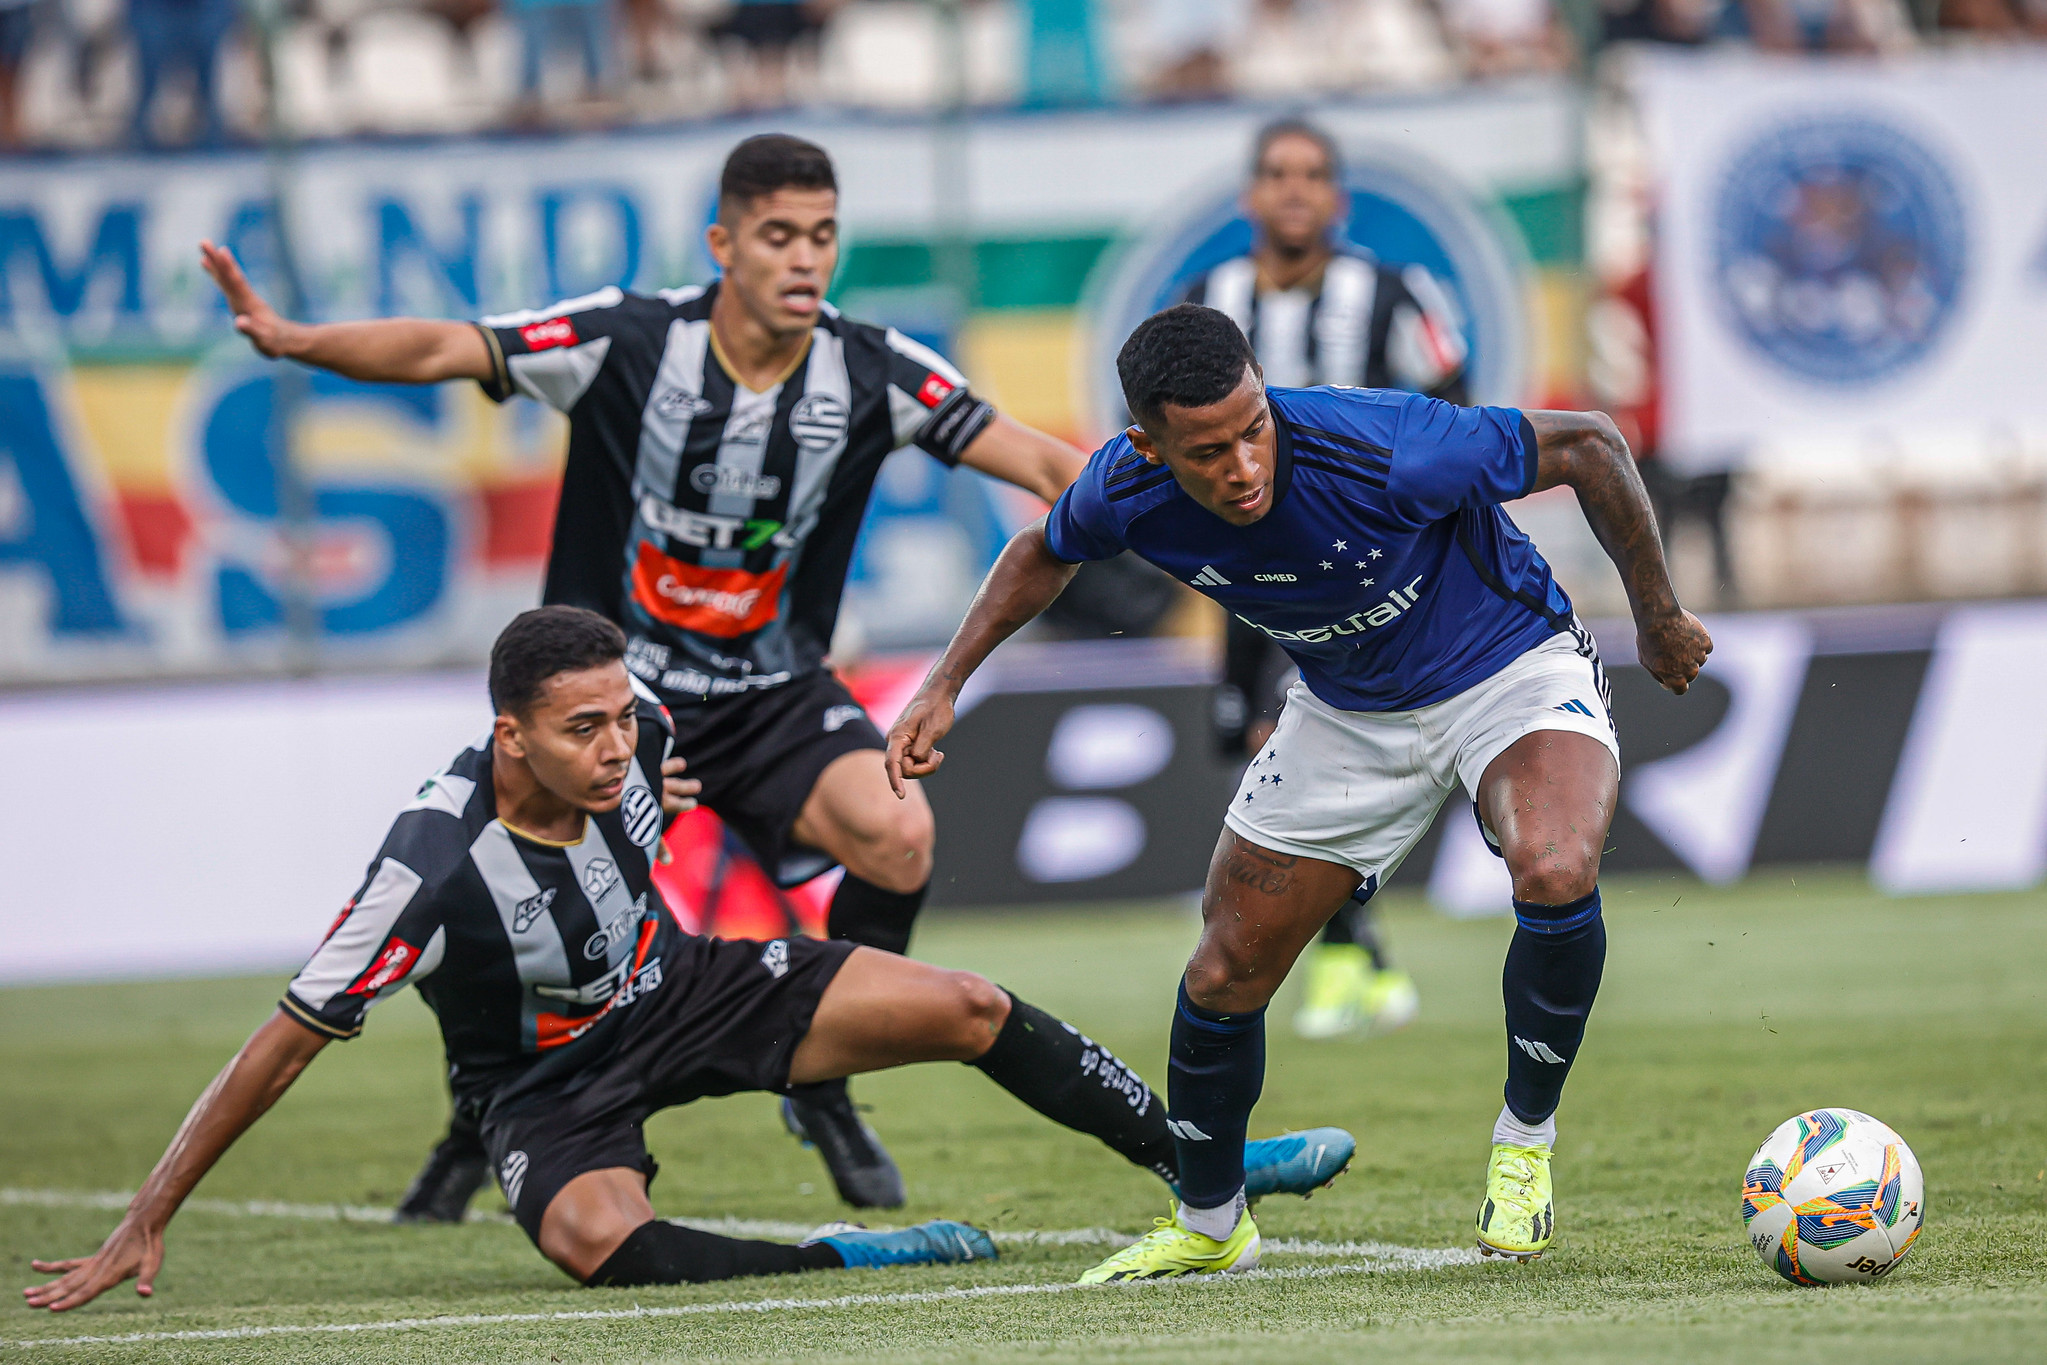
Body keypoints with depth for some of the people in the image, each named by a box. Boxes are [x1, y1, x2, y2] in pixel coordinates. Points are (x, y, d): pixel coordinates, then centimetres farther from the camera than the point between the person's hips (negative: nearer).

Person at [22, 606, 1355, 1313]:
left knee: (971, 1009, -5)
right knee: (598, 1240, -39)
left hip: (677, 991, 5)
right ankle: (833, 1255, -21)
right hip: (547, 1084, -5)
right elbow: (287, 1040, -30)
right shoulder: (436, 861, -35)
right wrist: (146, 1223, -31)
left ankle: (1202, 1164, 10)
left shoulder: (635, 730, -20)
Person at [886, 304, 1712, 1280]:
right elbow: (1045, 551, 5)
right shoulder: (1128, 494, -23)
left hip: (1508, 665, -4)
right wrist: (945, 684, -2)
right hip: (1347, 712, 5)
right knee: (1224, 975, 6)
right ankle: (1208, 1224, 32)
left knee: (1556, 873, -34)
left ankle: (1524, 1141, -8)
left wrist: (1659, 620, -11)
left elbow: (1587, 444, -22)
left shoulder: (1385, 451, -37)